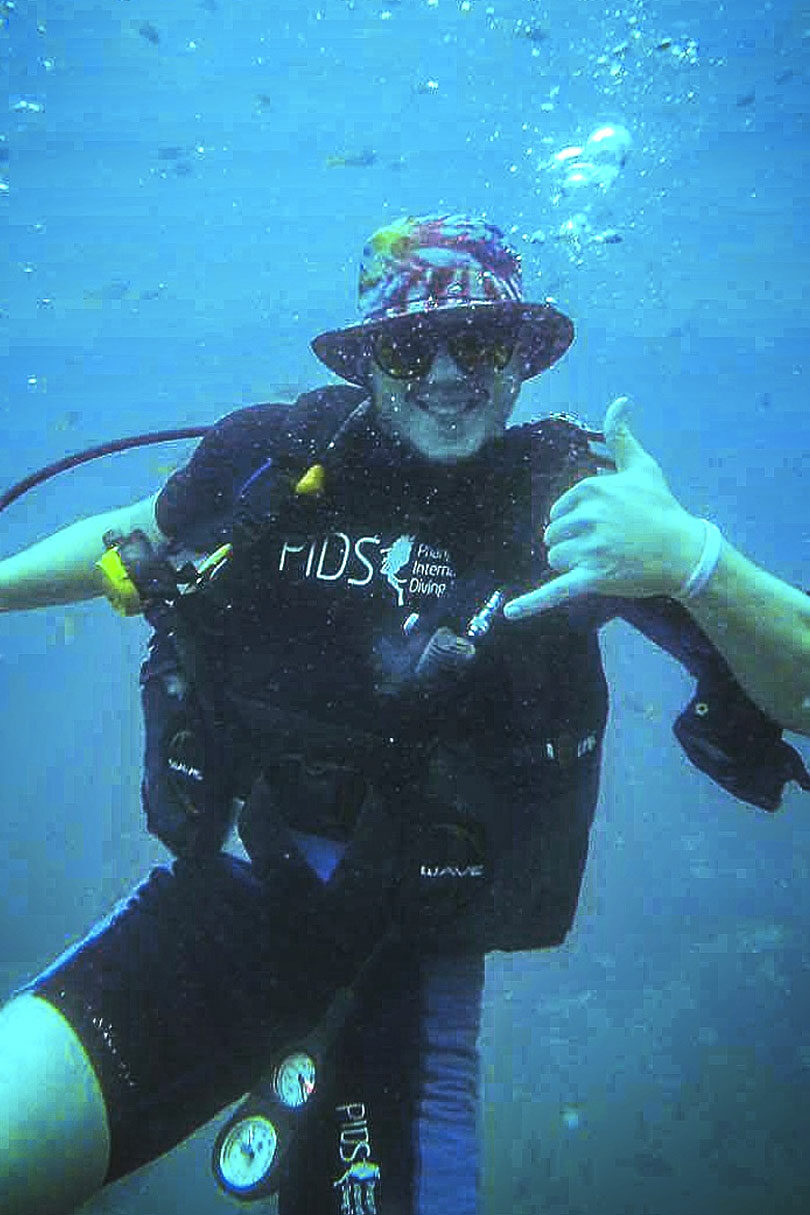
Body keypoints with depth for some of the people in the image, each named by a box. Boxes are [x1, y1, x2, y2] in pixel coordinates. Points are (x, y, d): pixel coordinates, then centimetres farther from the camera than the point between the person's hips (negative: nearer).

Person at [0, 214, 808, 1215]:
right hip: (232, 895, 1)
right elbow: (128, 542, 17)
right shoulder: (275, 460, -4)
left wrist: (688, 559, -32)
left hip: (416, 957, 0)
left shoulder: (572, 502, -8)